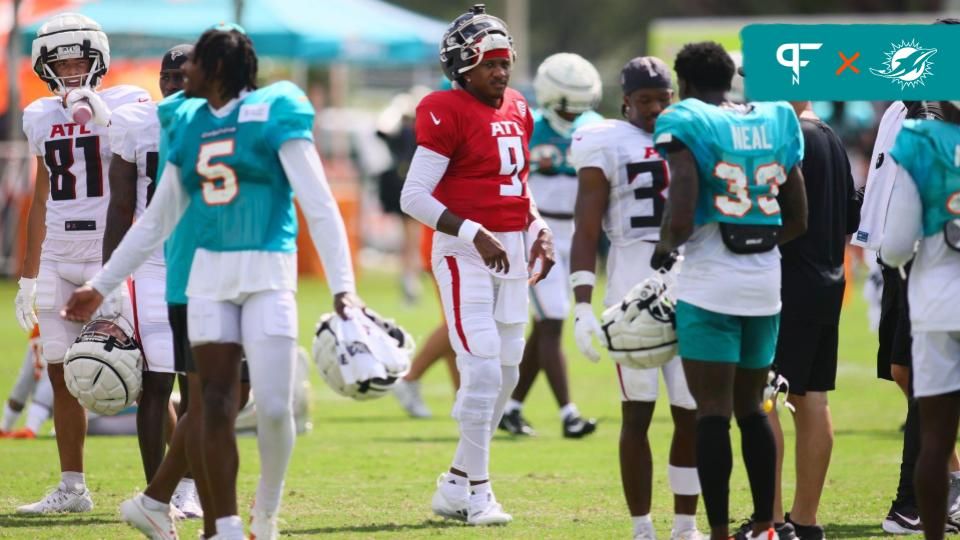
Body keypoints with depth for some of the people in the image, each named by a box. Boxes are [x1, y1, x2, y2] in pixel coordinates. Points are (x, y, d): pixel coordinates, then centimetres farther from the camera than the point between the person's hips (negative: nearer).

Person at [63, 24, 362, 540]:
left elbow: (319, 205, -11)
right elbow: (156, 221, 20)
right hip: (209, 275, 5)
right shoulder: (188, 125, 12)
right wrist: (100, 286, 21)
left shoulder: (273, 114, -6)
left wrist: (342, 284, -20)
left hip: (268, 274, -5)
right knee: (216, 404, 0)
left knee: (274, 406, -12)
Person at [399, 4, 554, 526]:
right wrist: (476, 235, -21)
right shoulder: (447, 113, -12)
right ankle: (477, 490, -1)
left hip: (511, 254, 8)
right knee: (482, 370, -11)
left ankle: (455, 485, 22)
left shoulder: (517, 111, 12)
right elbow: (414, 197, -15)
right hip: (465, 255, -8)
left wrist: (538, 231, 7)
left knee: (505, 375, 11)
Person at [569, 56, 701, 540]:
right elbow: (586, 234, -5)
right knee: (638, 413, -2)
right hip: (633, 286, -4)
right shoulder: (607, 146, -2)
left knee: (693, 413, 4)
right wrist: (583, 307, -13)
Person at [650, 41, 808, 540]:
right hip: (765, 282, 5)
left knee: (712, 411, -3)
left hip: (710, 282, -5)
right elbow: (797, 221, 15)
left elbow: (681, 218, -17)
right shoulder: (776, 123, 10)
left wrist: (666, 244, 3)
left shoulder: (685, 125, -7)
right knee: (750, 407, 18)